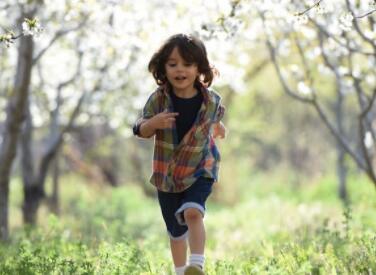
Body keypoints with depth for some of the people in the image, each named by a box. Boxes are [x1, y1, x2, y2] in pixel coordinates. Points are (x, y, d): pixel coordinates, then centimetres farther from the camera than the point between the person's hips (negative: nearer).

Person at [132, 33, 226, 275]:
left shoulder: (211, 101, -12)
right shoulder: (158, 99, -14)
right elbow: (140, 131, -9)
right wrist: (153, 123, -26)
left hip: (200, 169, -2)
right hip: (166, 173, 2)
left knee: (192, 212, -28)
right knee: (176, 230, 13)